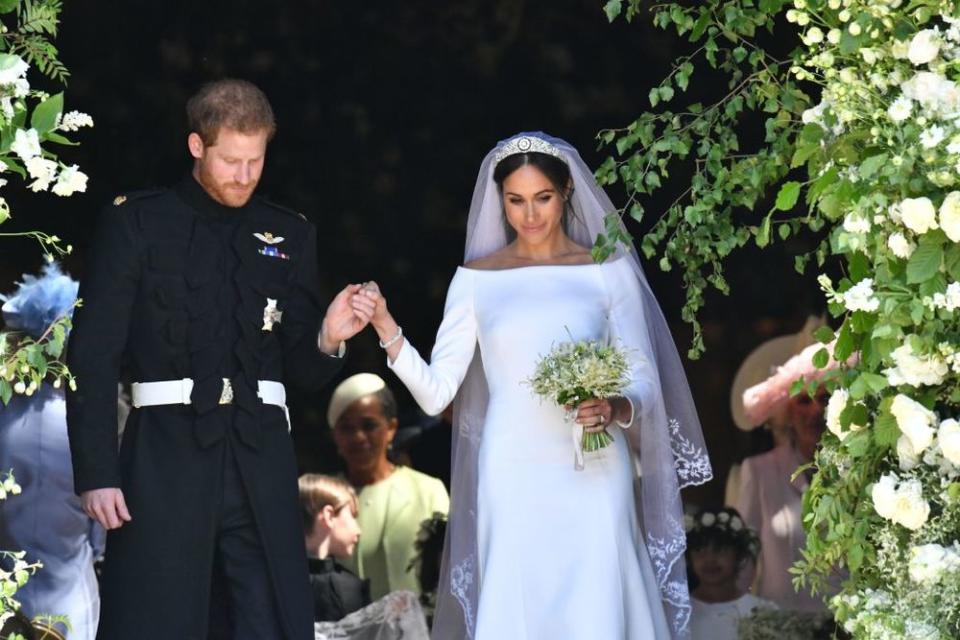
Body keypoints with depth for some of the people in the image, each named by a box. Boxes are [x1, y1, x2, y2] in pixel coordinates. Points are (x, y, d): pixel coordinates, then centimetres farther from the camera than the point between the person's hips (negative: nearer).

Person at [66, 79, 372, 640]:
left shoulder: (292, 236, 14)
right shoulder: (137, 223, 4)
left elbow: (304, 372, 15)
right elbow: (94, 356, -1)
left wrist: (328, 339, -8)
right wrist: (96, 472, -9)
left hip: (261, 461, 3)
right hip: (168, 454, -3)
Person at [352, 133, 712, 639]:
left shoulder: (608, 272, 5)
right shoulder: (476, 279, 8)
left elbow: (644, 379, 5)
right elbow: (436, 392, 2)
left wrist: (615, 409, -16)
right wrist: (385, 327, -11)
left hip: (592, 478, -1)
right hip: (512, 480, 1)